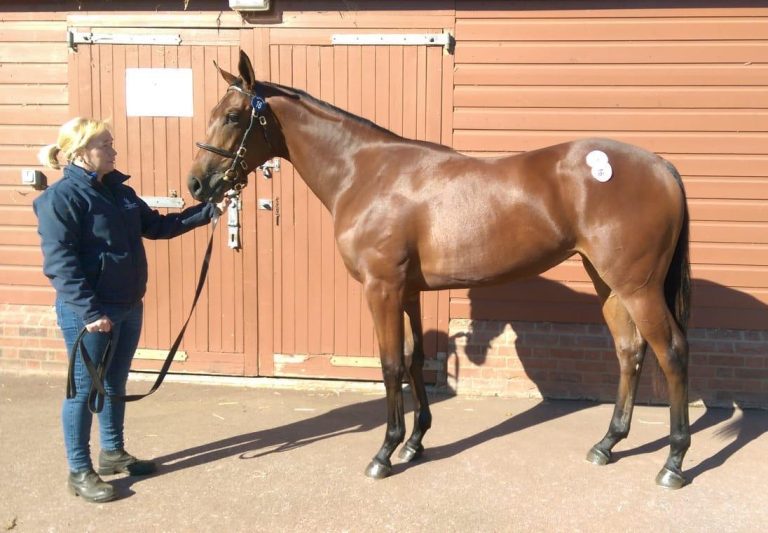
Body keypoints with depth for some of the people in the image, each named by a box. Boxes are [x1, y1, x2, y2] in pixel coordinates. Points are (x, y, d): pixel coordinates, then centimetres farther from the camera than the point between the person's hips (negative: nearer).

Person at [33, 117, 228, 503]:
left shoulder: (119, 191, 10)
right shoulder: (61, 197, -15)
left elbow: (157, 226, 18)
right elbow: (60, 263, -20)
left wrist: (208, 211, 10)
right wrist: (90, 311, -25)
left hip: (128, 307, 8)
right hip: (89, 313, -8)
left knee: (115, 383, 19)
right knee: (85, 388, 2)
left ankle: (113, 453, 35)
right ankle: (79, 471, 15)